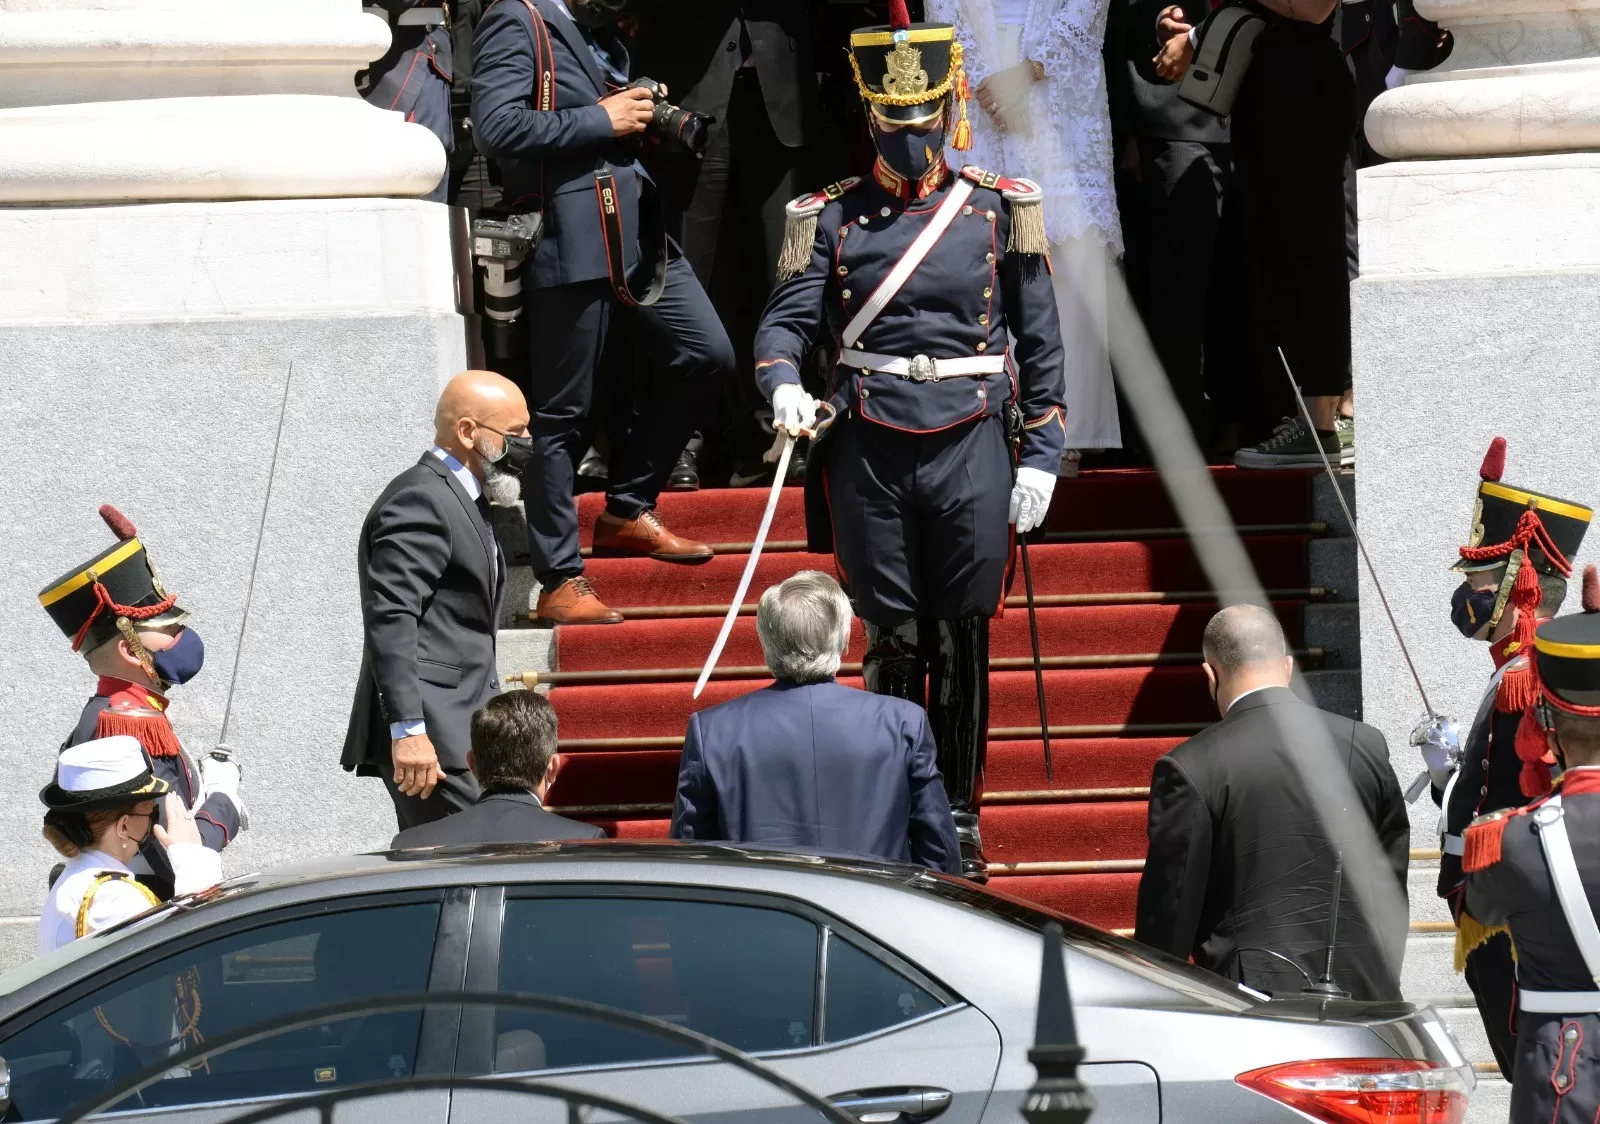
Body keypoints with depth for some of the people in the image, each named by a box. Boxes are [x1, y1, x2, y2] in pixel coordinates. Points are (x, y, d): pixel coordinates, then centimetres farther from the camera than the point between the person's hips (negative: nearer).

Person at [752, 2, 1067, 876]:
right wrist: (784, 387, -22)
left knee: (963, 642, 3)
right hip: (870, 451, 0)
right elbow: (785, 321, 0)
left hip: (971, 447, 0)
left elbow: (1040, 342, 7)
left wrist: (1040, 456, 1)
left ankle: (960, 820, 14)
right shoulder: (832, 220, 6)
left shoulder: (999, 211, 6)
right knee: (893, 641, 3)